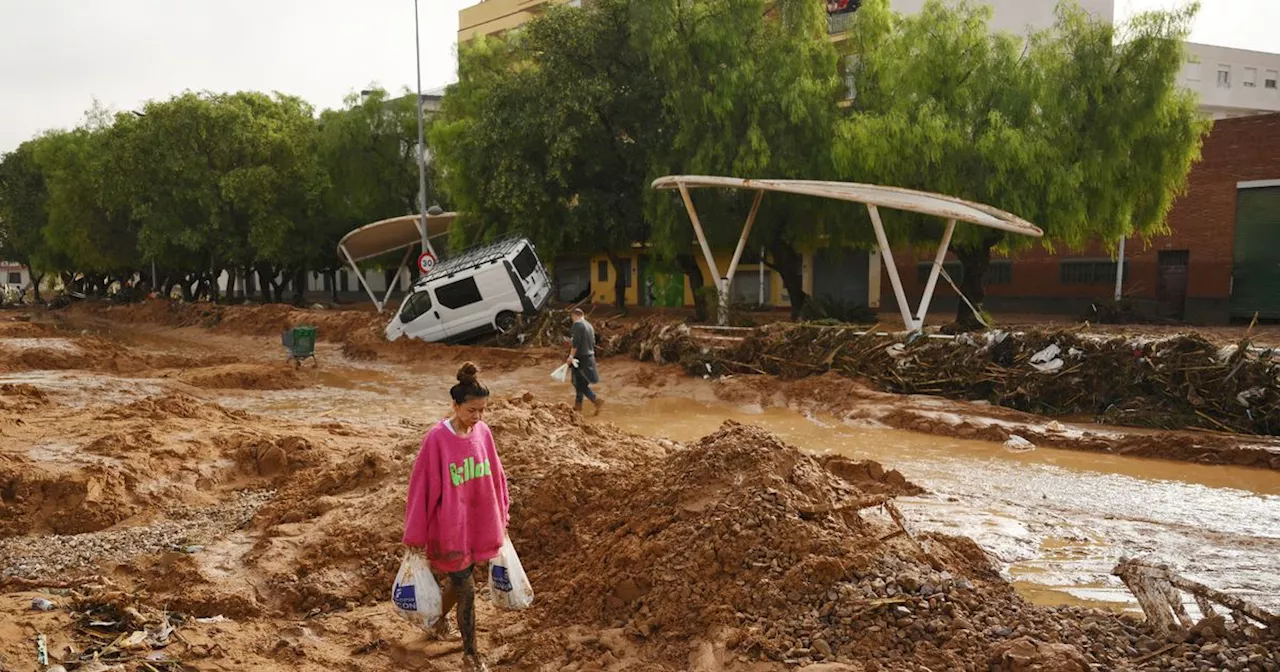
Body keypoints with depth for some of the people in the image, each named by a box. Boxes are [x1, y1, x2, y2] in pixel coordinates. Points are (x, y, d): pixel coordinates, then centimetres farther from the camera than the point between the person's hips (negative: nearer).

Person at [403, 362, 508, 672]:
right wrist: (416, 536, -8)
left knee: (457, 578, 22)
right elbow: (422, 487, -13)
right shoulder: (437, 439, -20)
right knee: (466, 589, 0)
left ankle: (439, 618, 52)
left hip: (478, 522, 5)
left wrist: (501, 519, 12)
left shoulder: (483, 432, -5)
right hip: (449, 526, -5)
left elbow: (495, 476, 7)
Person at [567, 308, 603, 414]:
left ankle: (596, 400, -16)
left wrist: (571, 356, -20)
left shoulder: (577, 324, -13)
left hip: (580, 357, -8)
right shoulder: (589, 325, 12)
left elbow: (576, 342, -21)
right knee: (580, 381, 18)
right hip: (589, 356, 8)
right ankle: (578, 404, 23)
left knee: (580, 383, -4)